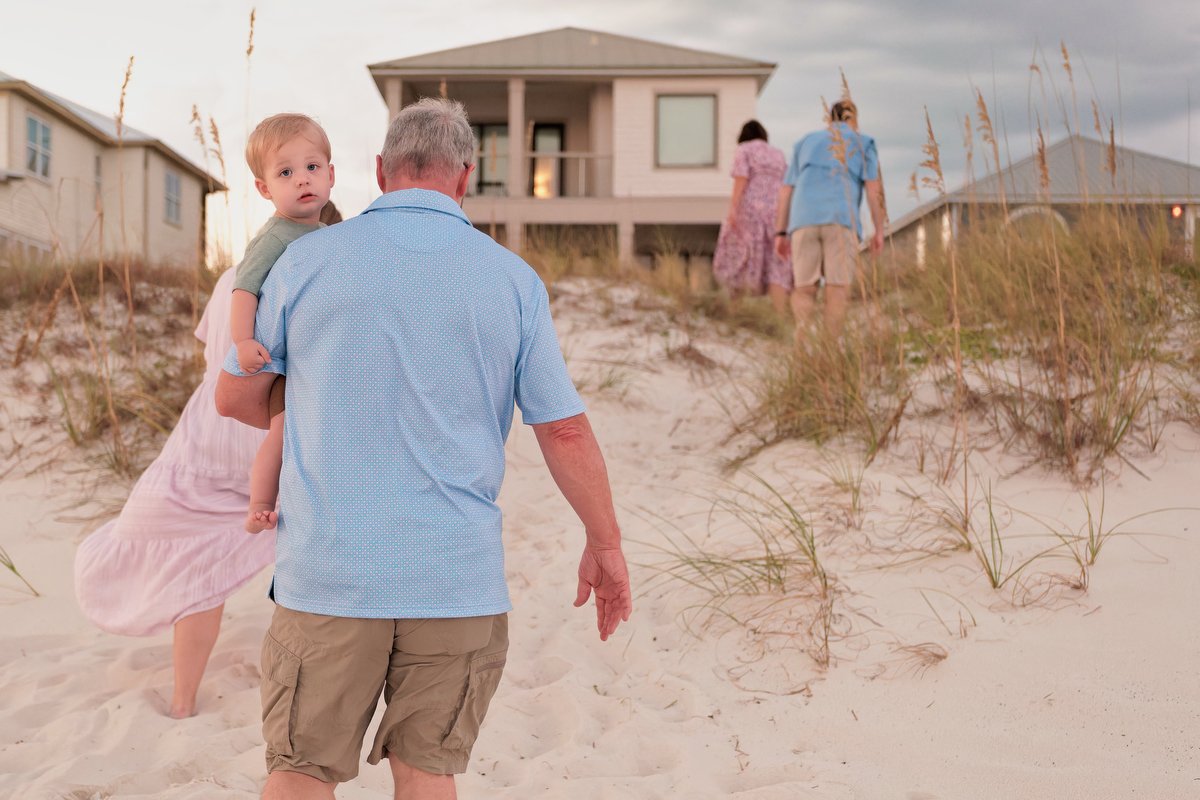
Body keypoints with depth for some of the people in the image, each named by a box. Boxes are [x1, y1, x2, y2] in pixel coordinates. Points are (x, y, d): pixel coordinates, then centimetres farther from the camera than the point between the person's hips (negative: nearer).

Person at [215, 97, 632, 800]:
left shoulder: (307, 261, -1)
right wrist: (605, 544, 13)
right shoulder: (513, 280, 0)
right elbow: (566, 431, 1)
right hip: (458, 576, 1)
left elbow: (235, 396, 9)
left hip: (329, 569, 0)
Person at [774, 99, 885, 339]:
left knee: (804, 289, 3)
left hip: (804, 220, 2)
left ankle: (803, 340, -24)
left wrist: (780, 233, 18)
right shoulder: (863, 143, 17)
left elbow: (786, 190, 20)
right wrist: (879, 230, 3)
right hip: (841, 220, -2)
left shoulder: (806, 142, 26)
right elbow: (874, 187, 4)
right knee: (837, 287, -4)